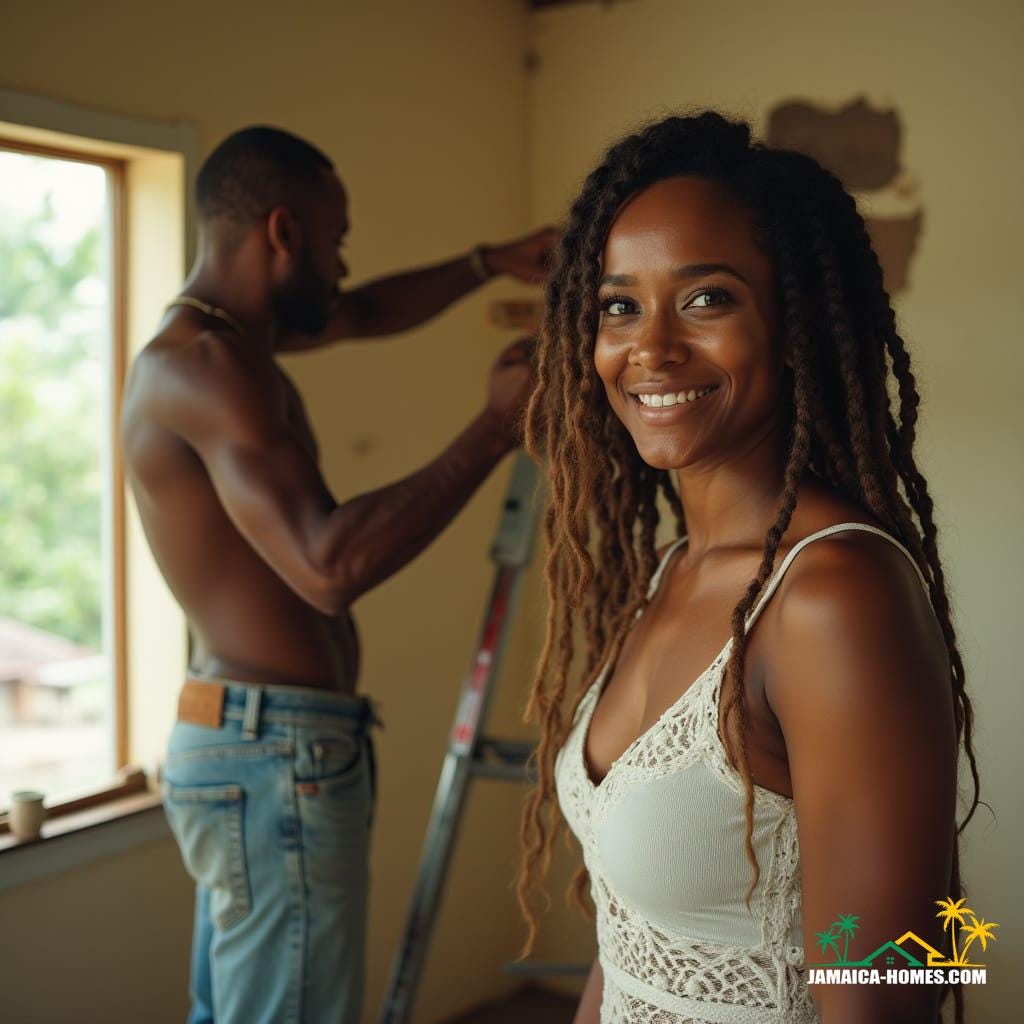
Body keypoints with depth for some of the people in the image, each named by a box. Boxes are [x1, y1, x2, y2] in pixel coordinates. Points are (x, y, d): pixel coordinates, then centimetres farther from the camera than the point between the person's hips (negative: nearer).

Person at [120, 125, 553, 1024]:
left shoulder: (217, 335, 12)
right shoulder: (202, 365, -19)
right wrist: (494, 428, -24)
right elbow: (328, 565, -31)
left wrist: (491, 264, 24)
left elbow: (364, 313, 31)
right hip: (280, 756, -10)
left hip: (234, 746, 10)